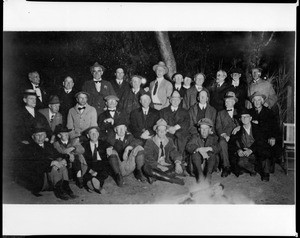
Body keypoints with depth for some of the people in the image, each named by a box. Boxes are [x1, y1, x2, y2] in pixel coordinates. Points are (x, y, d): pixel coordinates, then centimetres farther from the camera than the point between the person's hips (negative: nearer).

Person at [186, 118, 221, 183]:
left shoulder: (213, 137, 13)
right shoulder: (195, 137, 12)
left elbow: (218, 148, -6)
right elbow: (188, 147, -8)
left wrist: (209, 148, -26)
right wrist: (199, 149, -26)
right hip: (197, 164, 0)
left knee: (212, 154, -27)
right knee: (195, 153, -28)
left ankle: (208, 174, -39)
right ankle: (200, 174, -41)